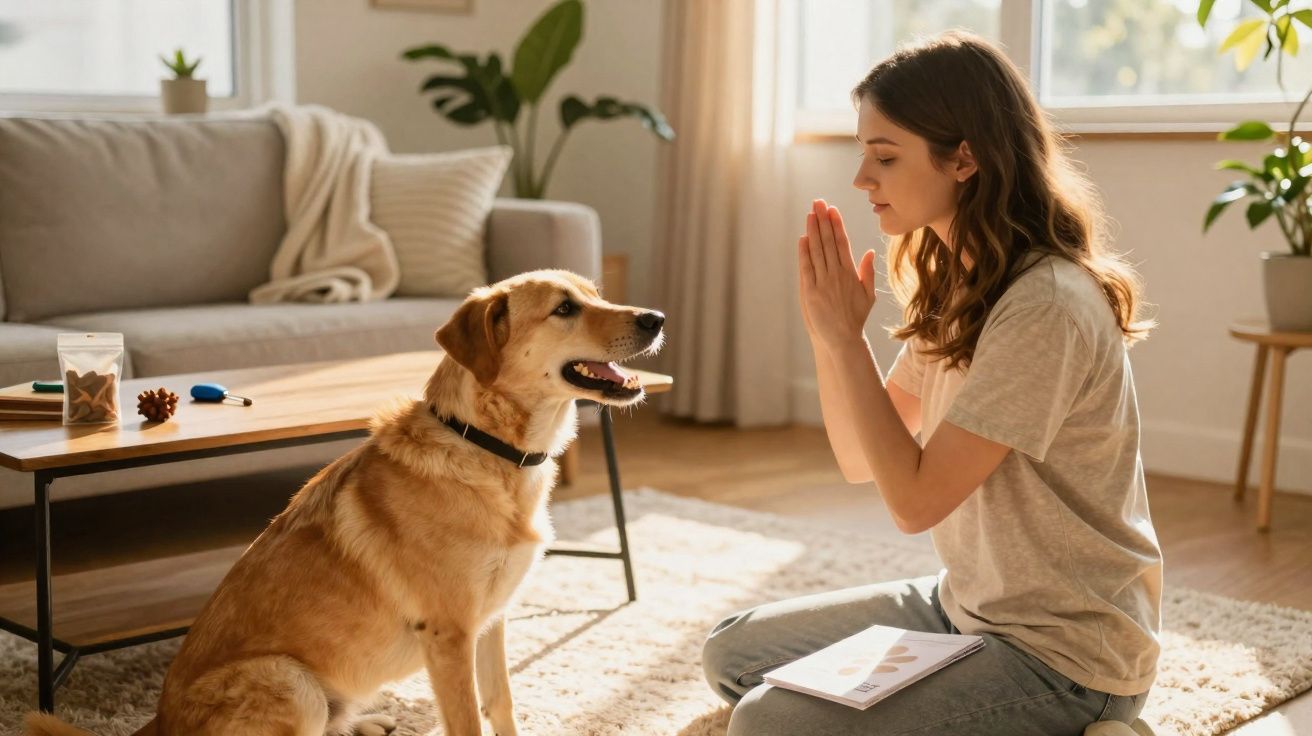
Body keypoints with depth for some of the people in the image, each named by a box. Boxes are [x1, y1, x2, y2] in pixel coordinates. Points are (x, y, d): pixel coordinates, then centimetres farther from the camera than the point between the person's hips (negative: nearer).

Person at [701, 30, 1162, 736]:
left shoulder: (1046, 305, -25)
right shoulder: (956, 288, 4)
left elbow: (915, 499, -23)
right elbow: (862, 462, 6)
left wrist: (847, 337, -19)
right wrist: (828, 331, -9)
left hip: (1062, 660, -9)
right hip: (965, 605, 9)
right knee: (733, 653, 10)